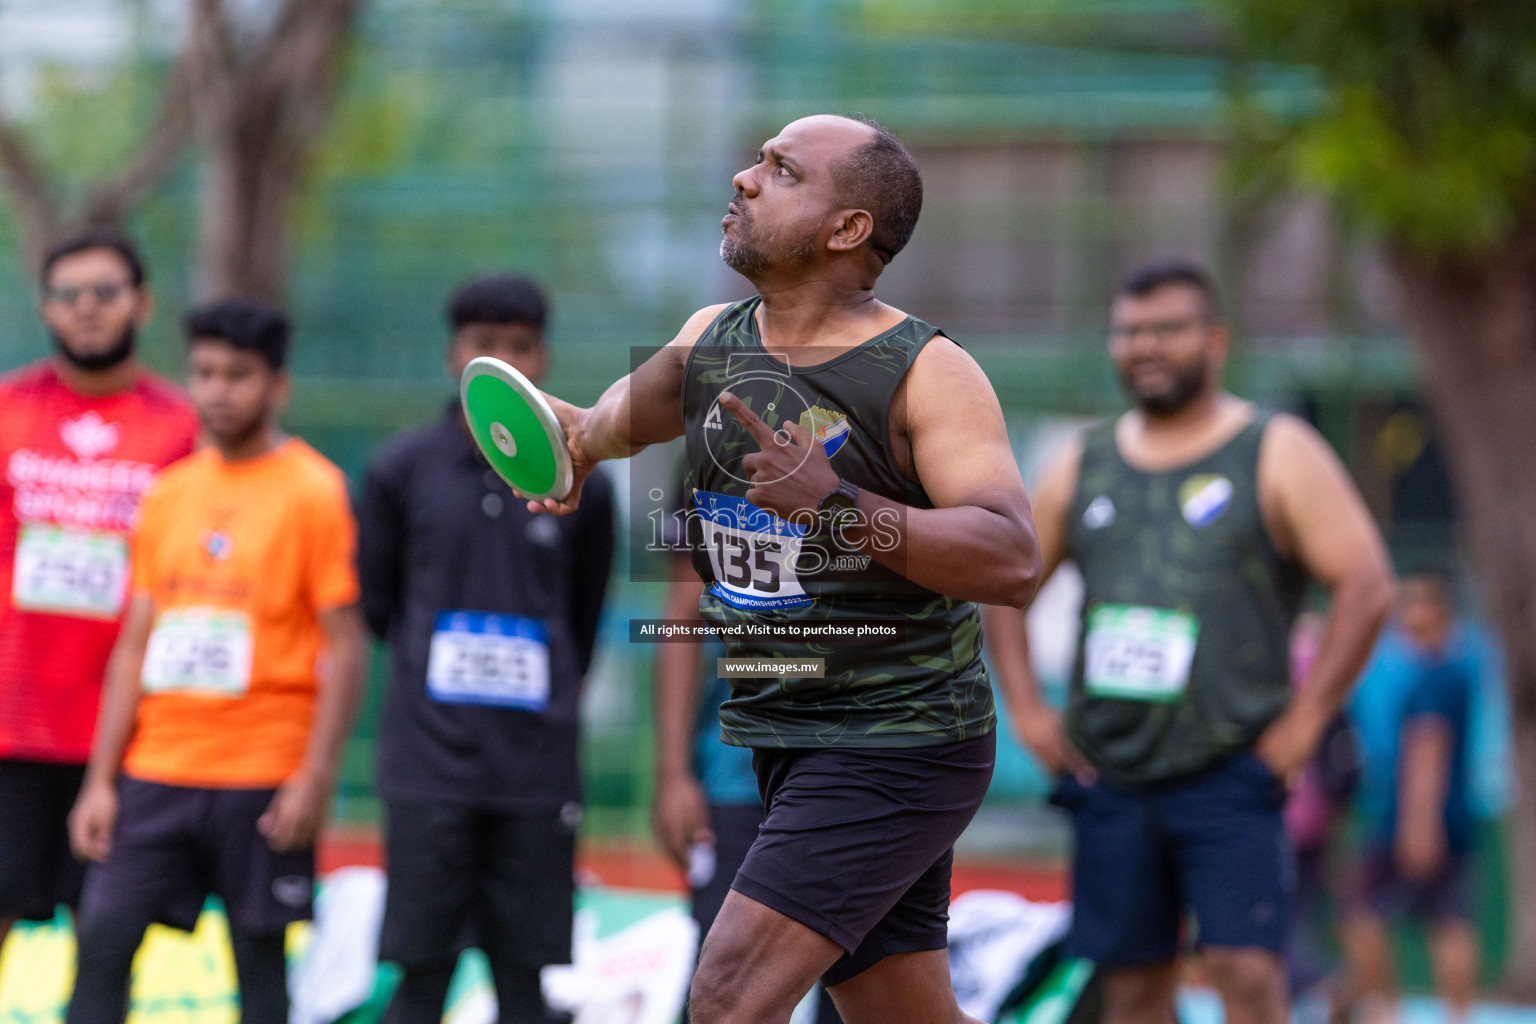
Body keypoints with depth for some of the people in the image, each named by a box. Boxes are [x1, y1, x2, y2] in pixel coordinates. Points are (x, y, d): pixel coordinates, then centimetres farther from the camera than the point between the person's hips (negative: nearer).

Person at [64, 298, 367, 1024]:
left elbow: (344, 645, -6)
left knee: (259, 954, 2)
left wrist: (315, 777, -14)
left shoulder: (313, 492, -4)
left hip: (262, 778, -4)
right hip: (156, 770, 5)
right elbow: (134, 646, 14)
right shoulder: (167, 494, 12)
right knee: (103, 939, -4)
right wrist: (101, 779, 8)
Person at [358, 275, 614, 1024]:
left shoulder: (578, 483, 5)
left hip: (538, 784, 1)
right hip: (427, 772, -1)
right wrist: (431, 673, 9)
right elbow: (372, 605, 12)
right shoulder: (403, 470, 2)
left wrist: (549, 703, 13)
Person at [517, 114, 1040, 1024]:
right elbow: (637, 409, 31)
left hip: (900, 740, -7)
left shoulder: (928, 372, -15)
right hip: (783, 737, 7)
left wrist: (836, 505, -38)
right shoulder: (709, 343, 6)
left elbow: (1013, 561, -27)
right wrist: (582, 436, 8)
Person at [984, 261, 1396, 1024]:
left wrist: (1303, 721, -11)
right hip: (1110, 779, 4)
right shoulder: (1083, 466, 13)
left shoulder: (1277, 454, 0)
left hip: (1230, 775, -4)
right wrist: (1026, 709, 9)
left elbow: (1366, 585, -6)